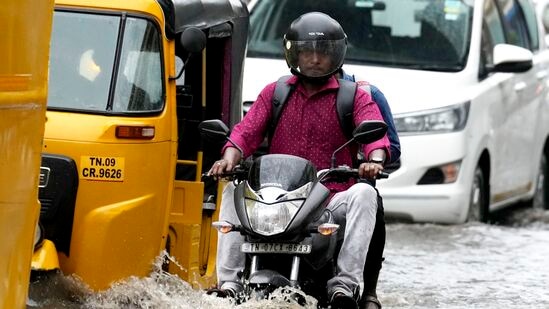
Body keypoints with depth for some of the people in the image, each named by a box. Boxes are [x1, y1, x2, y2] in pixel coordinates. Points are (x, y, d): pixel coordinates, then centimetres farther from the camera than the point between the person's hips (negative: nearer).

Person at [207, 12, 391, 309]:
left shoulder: (355, 97, 8)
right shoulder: (275, 93, 16)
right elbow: (247, 131, 3)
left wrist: (374, 160, -34)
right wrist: (229, 158, -20)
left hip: (332, 200, -2)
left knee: (364, 194, -32)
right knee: (233, 191, -21)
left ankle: (345, 284, -39)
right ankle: (229, 281, -26)